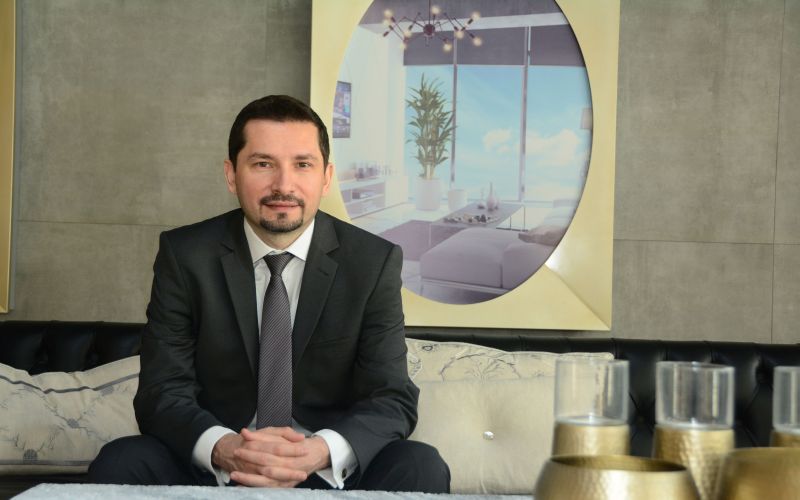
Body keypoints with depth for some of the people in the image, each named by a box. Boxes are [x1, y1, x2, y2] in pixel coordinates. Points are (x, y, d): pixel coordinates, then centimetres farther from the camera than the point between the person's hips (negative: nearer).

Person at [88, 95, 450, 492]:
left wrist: (322, 451, -29)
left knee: (421, 468, -26)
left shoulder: (374, 262, -2)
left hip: (329, 471, 0)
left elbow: (393, 401, -7)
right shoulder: (185, 255, -2)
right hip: (213, 469, 0)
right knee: (119, 463, -26)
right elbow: (163, 393, -7)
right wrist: (223, 448, -30)